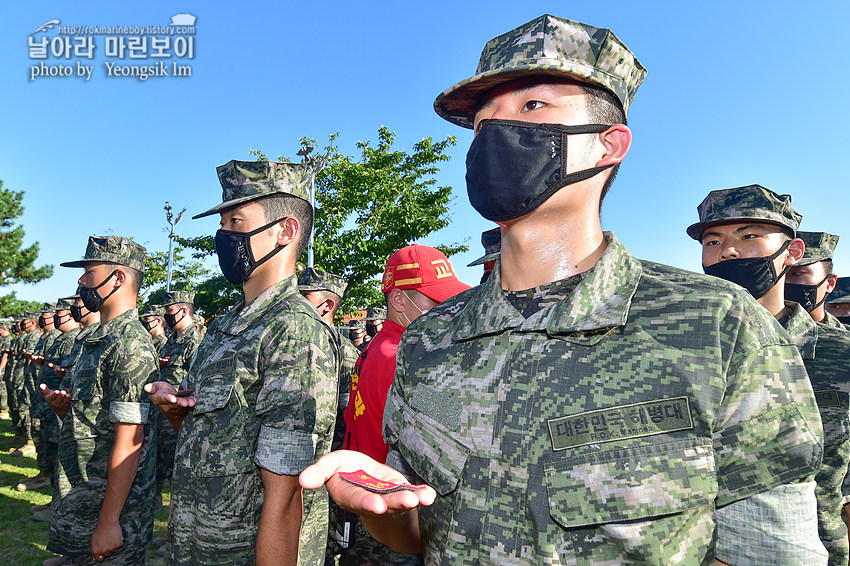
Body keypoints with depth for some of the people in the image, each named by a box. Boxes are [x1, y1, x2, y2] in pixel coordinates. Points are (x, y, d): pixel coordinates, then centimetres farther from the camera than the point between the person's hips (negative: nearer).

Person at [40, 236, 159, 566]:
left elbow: (129, 441, -23)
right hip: (79, 502, 9)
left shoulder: (131, 346, -21)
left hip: (109, 510, -9)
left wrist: (108, 523, -22)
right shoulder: (96, 341, 9)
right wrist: (64, 407, -4)